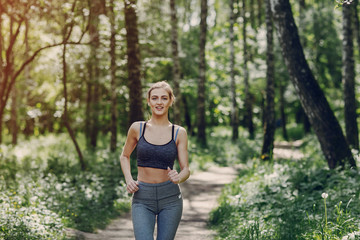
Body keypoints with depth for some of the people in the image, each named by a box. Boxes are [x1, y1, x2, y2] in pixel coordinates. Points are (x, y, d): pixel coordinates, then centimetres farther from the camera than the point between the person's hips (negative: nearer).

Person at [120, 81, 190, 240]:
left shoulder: (179, 133, 1)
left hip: (170, 198, 0)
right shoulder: (137, 128, 1)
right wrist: (128, 180, 0)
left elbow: (186, 170, 1)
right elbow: (125, 156, 17)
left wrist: (178, 177, -22)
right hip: (142, 199, 0)